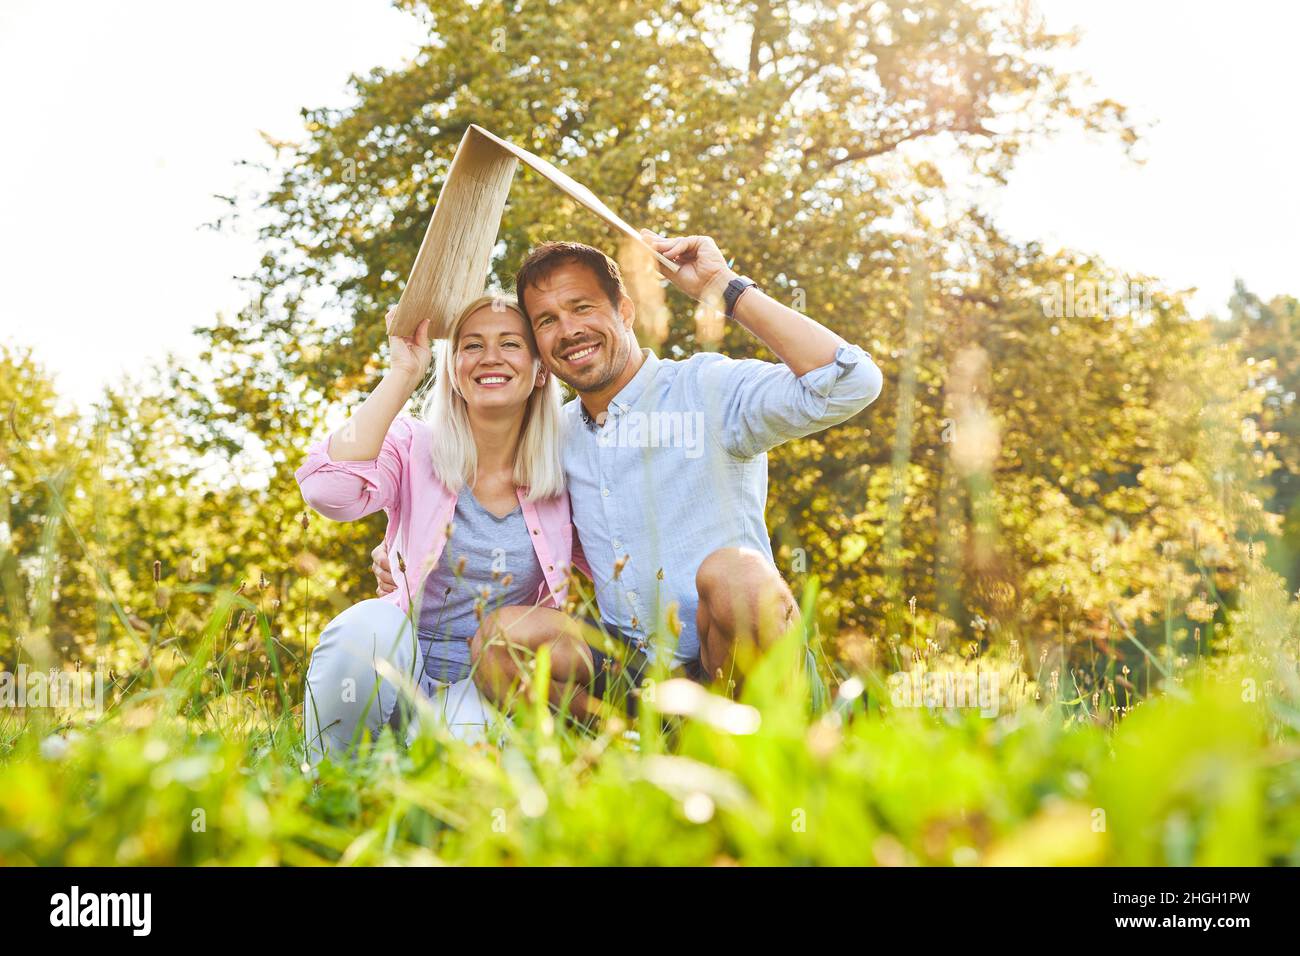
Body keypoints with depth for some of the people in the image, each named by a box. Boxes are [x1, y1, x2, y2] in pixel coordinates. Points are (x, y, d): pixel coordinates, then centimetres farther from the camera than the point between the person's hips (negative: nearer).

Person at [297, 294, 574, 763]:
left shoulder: (561, 473, 2)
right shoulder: (414, 446, -3)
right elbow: (328, 490, -24)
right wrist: (402, 374, -19)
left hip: (491, 686, 0)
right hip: (401, 667, 1)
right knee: (370, 625, -35)